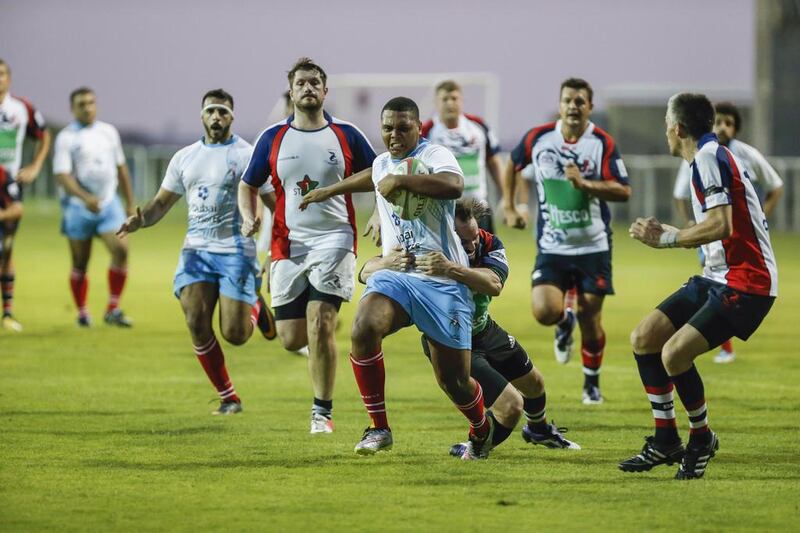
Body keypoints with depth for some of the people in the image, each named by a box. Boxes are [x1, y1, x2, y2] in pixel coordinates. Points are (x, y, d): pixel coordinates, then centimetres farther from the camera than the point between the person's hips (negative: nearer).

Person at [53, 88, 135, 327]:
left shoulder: (109, 132, 8)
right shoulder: (66, 137, -7)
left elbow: (121, 169, 18)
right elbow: (62, 175, -17)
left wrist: (130, 203, 17)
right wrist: (86, 198, -30)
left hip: (109, 204, 3)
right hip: (78, 208, -3)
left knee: (120, 249, -15)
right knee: (80, 264, 5)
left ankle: (113, 310, -7)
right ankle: (82, 313, 21)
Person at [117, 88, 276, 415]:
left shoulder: (247, 155, -2)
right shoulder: (184, 158, 12)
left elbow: (275, 203, -3)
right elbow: (161, 204, 17)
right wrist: (140, 220, -5)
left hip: (236, 251, -4)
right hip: (196, 250, 4)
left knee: (234, 334, -10)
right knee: (196, 322, -12)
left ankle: (256, 308, 28)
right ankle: (228, 398, 3)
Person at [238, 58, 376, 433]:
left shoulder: (346, 136, 3)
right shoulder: (272, 138, 6)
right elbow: (248, 185, 15)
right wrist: (248, 217, -4)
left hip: (334, 239, -2)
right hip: (288, 244, 2)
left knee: (320, 322, -17)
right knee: (291, 339, -1)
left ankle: (323, 412, -6)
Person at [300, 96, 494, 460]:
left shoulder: (434, 156, -6)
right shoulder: (382, 164, 16)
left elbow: (454, 186, -30)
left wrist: (400, 181, -24)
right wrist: (328, 191, 56)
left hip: (442, 280, -5)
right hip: (395, 275, 5)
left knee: (453, 379, -2)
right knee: (363, 330, -28)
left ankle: (482, 431, 33)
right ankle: (378, 428, -15)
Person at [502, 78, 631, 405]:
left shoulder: (602, 144, -8)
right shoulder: (538, 138, -2)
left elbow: (623, 192, -12)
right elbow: (512, 165, 18)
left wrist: (585, 183, -24)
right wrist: (508, 207, 13)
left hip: (593, 246, -1)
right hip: (552, 247, 1)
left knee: (591, 320, 2)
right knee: (544, 311, -17)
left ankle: (592, 383, 25)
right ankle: (565, 322, 21)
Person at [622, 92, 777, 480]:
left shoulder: (709, 157, -15)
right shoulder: (713, 156, 15)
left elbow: (721, 225, -26)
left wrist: (667, 238, -18)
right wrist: (669, 233, 24)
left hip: (745, 282, -10)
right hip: (717, 276, 10)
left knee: (674, 353, -21)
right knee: (644, 338, 6)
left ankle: (702, 440, 1)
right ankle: (666, 441, 14)